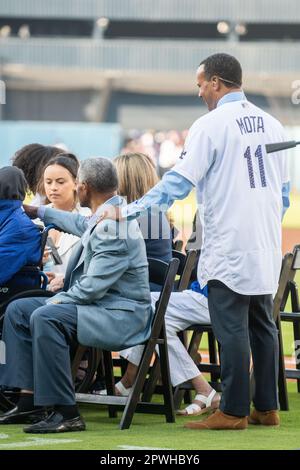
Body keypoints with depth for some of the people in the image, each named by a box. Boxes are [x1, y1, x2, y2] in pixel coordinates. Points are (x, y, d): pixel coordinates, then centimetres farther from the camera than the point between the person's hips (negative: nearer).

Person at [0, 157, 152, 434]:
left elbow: (93, 287, -26)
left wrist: (60, 300, -11)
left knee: (45, 317, -31)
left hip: (120, 317, -11)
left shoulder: (113, 227, -22)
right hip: (98, 305, 11)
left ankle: (67, 413, -29)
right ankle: (30, 403, 0)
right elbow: (81, 224, 36)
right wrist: (40, 212, 49)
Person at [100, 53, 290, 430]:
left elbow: (178, 182, -13)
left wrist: (128, 212, -10)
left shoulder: (211, 125, -9)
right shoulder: (271, 124, 11)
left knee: (231, 328, -4)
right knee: (261, 325, 11)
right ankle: (266, 407, 14)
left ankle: (233, 411, -3)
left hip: (228, 249, -7)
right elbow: (283, 190, 16)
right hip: (267, 249, 7)